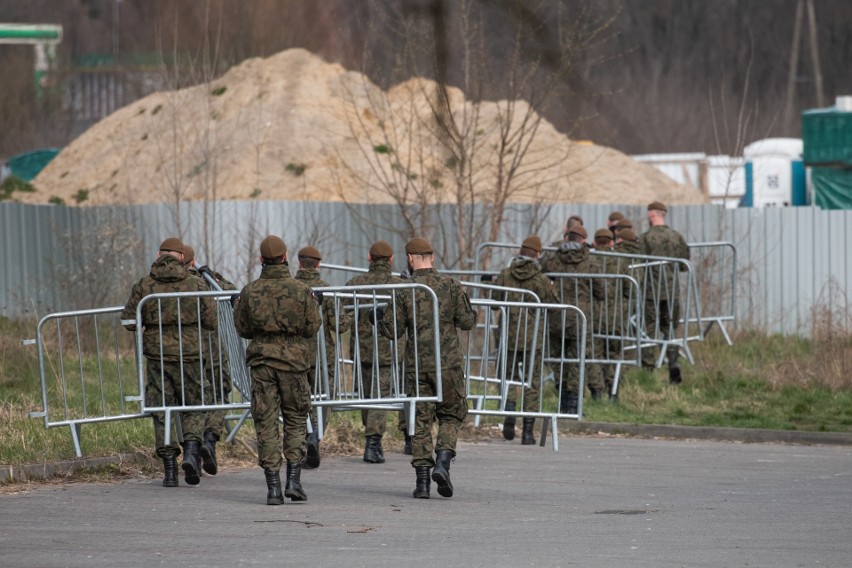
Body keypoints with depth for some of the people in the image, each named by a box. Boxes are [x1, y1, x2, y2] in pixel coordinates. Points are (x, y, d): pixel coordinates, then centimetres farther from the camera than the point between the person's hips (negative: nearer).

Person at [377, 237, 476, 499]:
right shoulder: (450, 285, -2)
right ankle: (442, 462, -10)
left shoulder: (404, 289, -2)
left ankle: (422, 480, 1)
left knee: (421, 421, 6)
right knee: (451, 415, 12)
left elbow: (392, 331, -1)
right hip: (448, 362, -1)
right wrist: (461, 304, 18)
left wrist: (377, 317, 19)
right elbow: (468, 321, -2)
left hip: (417, 364, 1)